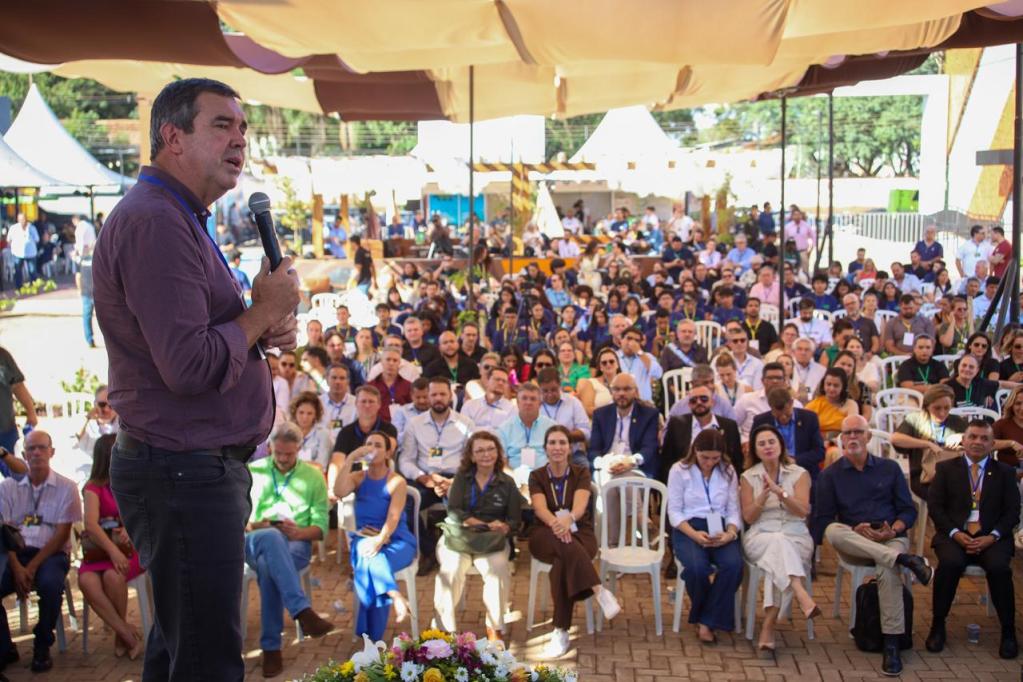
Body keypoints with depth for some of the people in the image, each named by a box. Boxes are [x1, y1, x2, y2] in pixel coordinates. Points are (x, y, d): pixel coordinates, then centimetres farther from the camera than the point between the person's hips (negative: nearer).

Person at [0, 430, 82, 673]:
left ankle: (42, 647, -12)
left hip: (52, 553, -2)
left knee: (50, 584, -35)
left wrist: (33, 566, -14)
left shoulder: (66, 487, 2)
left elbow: (62, 535, -3)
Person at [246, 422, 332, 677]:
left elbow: (321, 527, 7)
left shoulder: (313, 476, 12)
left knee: (269, 566, -38)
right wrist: (254, 525, -14)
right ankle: (303, 611, -51)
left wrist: (299, 532, -15)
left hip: (295, 544, 0)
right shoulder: (252, 471, 12)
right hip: (255, 541, 0)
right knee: (272, 537, -40)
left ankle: (271, 647, -34)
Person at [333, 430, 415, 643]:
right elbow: (339, 492, -14)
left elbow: (393, 517, -13)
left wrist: (379, 540, -31)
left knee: (370, 562, -35)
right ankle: (397, 598, -43)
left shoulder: (397, 482, -1)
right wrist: (350, 459, -14)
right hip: (363, 538, 2)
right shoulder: (358, 477, 9)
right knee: (368, 557, -37)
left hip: (395, 540, -2)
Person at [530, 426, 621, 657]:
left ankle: (561, 633, -34)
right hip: (546, 536, 0)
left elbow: (580, 503, -17)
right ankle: (599, 591, -44)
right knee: (565, 544, -38)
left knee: (562, 565, -36)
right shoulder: (537, 476, 5)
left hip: (579, 533, 0)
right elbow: (540, 507, -15)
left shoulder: (581, 473, 4)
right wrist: (556, 523, -39)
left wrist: (568, 519, -43)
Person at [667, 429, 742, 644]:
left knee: (734, 565, -30)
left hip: (719, 530, 3)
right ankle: (702, 613, -1)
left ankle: (707, 621, -14)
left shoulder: (728, 472, 9)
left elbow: (733, 511, 8)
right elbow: (674, 512, -3)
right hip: (688, 529, -2)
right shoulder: (679, 470, 0)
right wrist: (695, 534, -19)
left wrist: (730, 533, -14)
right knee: (697, 567, -34)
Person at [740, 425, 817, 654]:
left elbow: (802, 511, -6)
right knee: (779, 543, -36)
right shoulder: (748, 477, 10)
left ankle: (768, 625, -33)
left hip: (795, 536, 0)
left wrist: (779, 491, -20)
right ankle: (802, 596, -54)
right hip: (760, 537, 0)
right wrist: (764, 495, -14)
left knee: (777, 558, -34)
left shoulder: (799, 474, 8)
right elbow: (748, 517, 2)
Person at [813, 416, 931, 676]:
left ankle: (892, 645, -31)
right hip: (852, 543, 0)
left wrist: (894, 530, -12)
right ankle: (904, 559, -39)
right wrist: (855, 531, -16)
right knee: (833, 531, -35)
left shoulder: (889, 468, 14)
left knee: (888, 570, -35)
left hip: (891, 538, 0)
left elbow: (908, 510, 10)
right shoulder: (829, 475, 10)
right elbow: (823, 520, 2)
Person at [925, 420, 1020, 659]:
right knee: (950, 563, -32)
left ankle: (1008, 632, -13)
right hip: (954, 535, 0)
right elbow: (934, 506, 4)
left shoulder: (1005, 472, 14)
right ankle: (938, 626, -15)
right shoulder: (946, 468, 12)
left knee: (999, 567, -31)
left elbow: (1012, 511, 6)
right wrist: (955, 533, -11)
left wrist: (992, 536, -10)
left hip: (991, 537, 0)